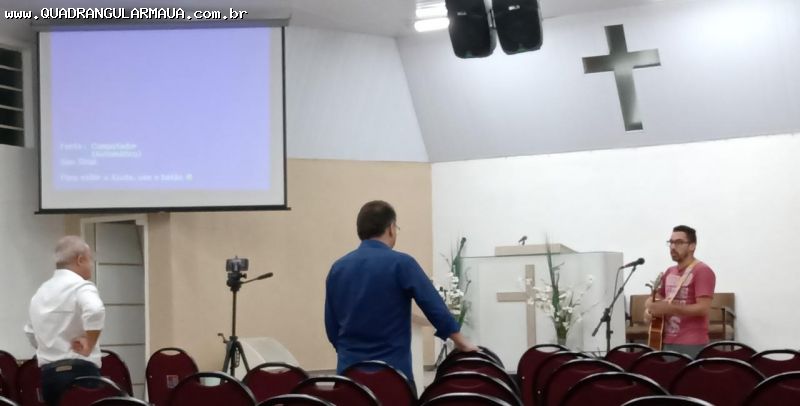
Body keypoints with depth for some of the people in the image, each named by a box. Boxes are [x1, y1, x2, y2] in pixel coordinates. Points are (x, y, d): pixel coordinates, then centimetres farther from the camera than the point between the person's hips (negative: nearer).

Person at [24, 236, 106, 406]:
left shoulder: (40, 292, 17)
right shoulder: (81, 287, -9)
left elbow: (31, 333, 28)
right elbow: (95, 311, -30)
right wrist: (88, 345, -19)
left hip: (48, 374, 8)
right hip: (79, 372, -8)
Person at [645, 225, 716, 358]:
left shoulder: (702, 271, -9)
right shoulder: (669, 272, 16)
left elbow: (703, 308, -17)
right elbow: (658, 297, 27)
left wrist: (670, 308, -23)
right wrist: (651, 307, 3)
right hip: (667, 343, 8)